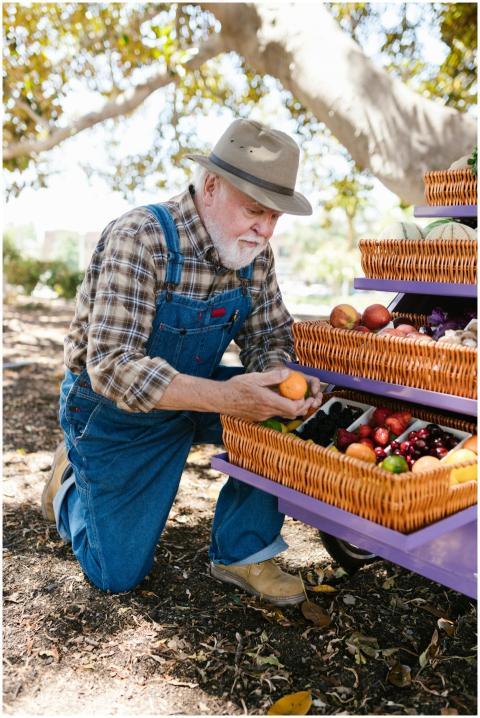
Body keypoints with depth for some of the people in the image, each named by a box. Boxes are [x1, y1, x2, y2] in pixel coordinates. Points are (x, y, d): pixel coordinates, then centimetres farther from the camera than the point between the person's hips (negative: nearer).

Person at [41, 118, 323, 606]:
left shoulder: (254, 252, -9)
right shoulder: (140, 239, -28)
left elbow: (268, 337, -2)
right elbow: (112, 367, -35)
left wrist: (280, 380, -26)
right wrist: (223, 397, -45)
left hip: (195, 391, 5)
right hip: (113, 406, -5)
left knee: (280, 414, -20)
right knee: (117, 575, 3)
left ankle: (241, 554, 0)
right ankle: (73, 480, 32)